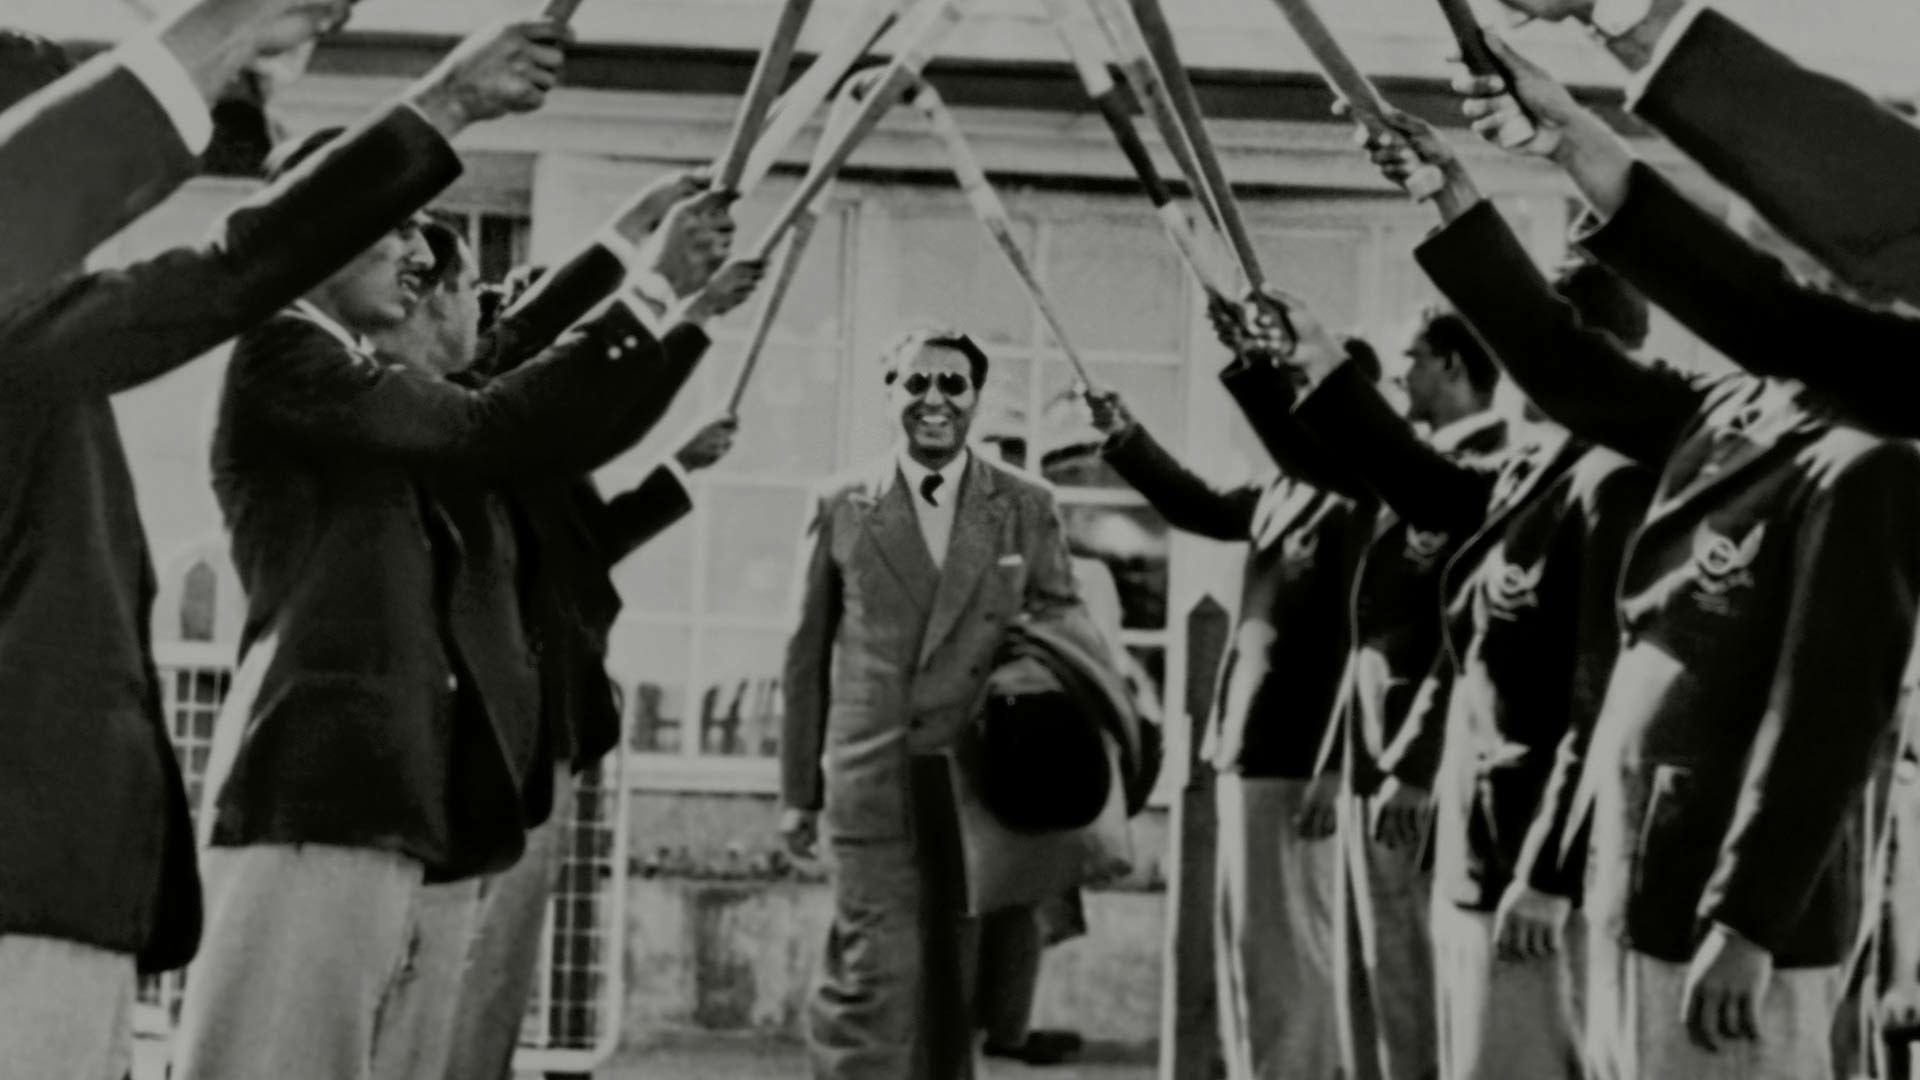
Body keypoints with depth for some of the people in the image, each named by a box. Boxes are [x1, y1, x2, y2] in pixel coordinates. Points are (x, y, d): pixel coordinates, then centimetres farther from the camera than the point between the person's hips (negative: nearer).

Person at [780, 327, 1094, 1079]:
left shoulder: (1027, 508, 7)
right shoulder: (842, 507, 5)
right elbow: (807, 653, 8)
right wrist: (798, 790, 7)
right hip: (873, 782, -1)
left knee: (959, 982, 9)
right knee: (878, 971, -7)